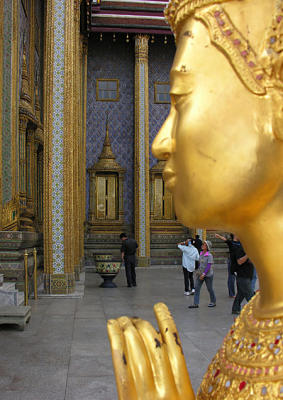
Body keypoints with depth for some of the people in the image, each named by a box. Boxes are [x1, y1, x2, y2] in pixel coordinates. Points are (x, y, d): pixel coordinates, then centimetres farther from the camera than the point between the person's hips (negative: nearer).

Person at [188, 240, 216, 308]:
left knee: (210, 289, 8)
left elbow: (209, 266, -20)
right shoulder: (201, 254, 4)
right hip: (200, 274, 6)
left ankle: (213, 302, 27)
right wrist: (198, 272, 12)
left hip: (208, 275, -6)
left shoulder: (209, 255, -16)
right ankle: (195, 304, 2)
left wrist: (204, 274, -24)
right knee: (197, 288, 0)